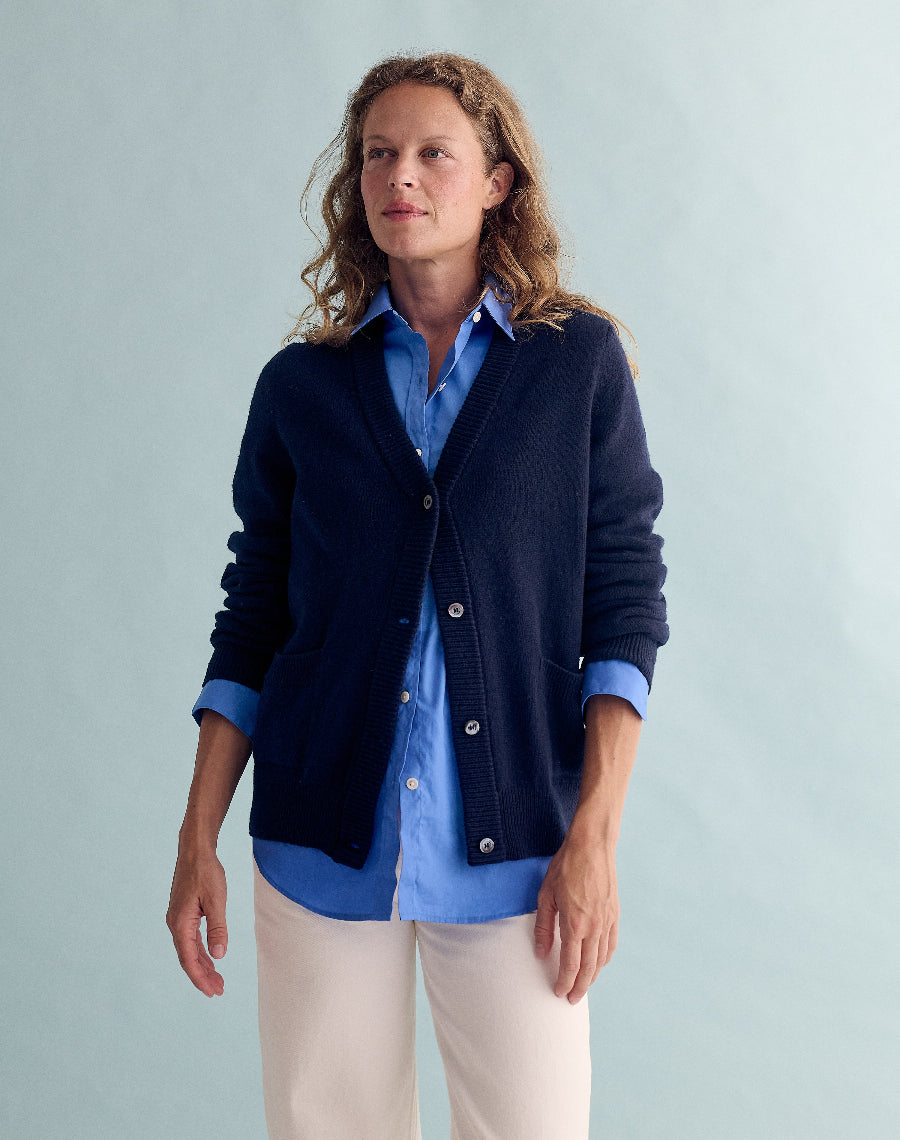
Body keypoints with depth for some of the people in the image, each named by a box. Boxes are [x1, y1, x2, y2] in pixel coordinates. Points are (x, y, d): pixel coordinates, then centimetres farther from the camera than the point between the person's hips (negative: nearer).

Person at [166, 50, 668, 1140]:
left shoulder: (579, 361, 2)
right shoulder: (301, 384, 5)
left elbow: (625, 596, -1)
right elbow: (253, 616, 8)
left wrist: (595, 835, -8)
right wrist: (197, 838, 3)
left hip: (511, 848, -1)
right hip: (321, 844, 2)